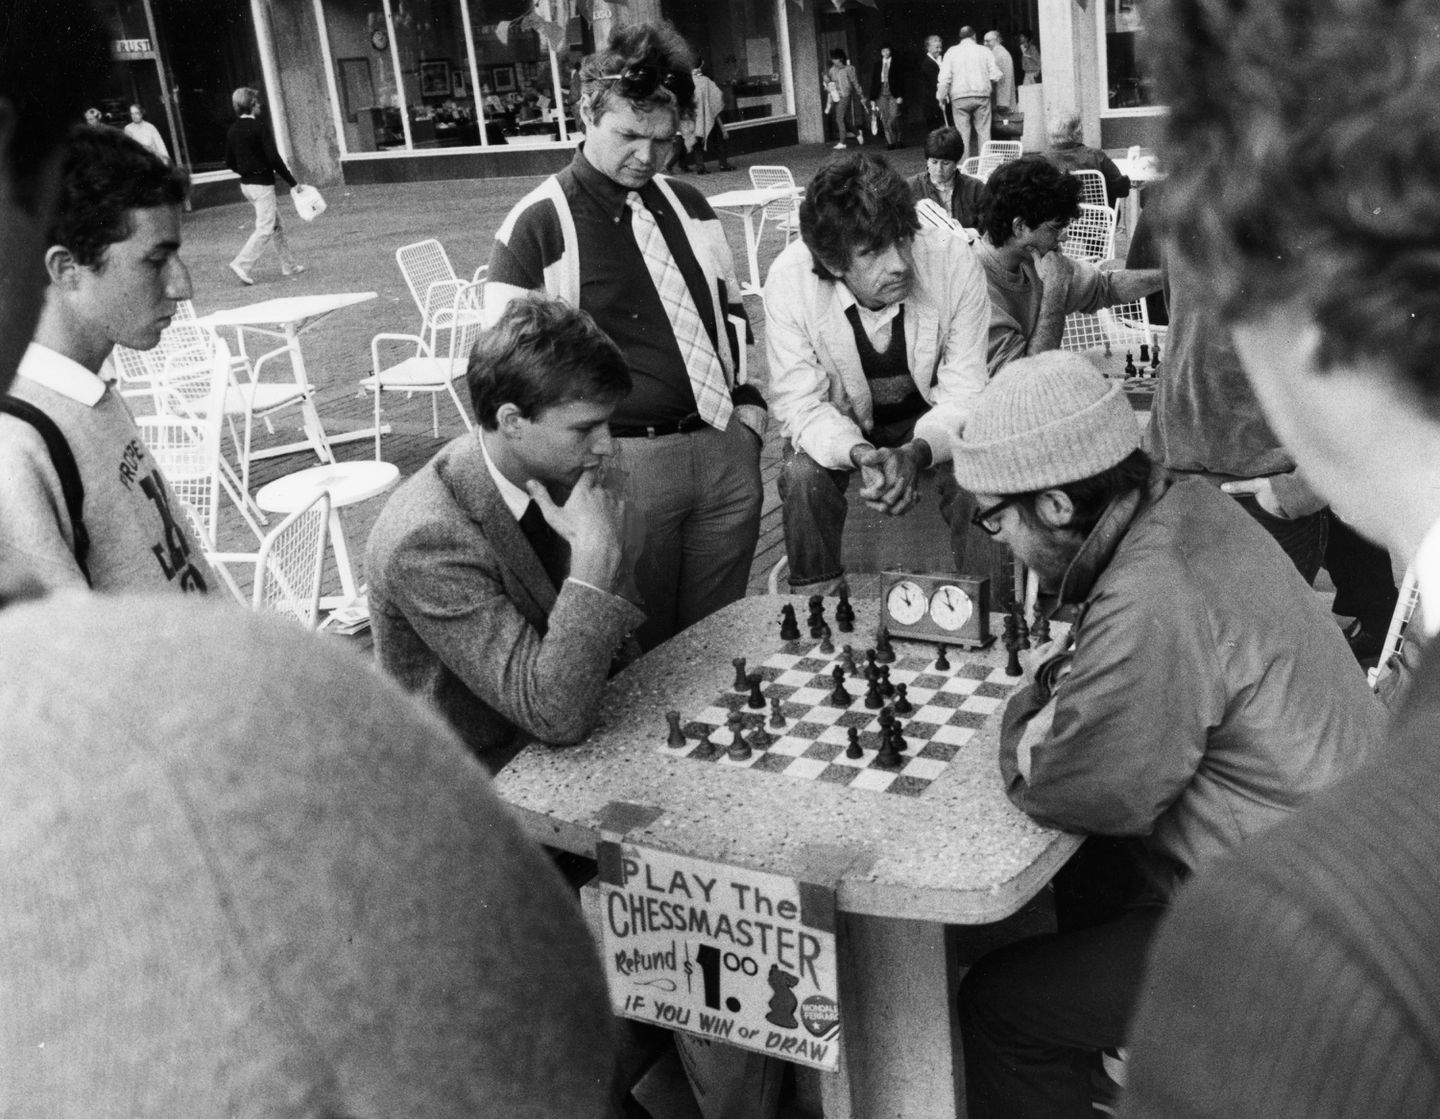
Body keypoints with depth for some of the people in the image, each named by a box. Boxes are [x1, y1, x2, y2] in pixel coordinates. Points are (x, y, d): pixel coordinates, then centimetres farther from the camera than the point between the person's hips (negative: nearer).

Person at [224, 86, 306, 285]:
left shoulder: (232, 131, 6)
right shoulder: (260, 128, -15)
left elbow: (230, 162, 9)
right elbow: (273, 158, -19)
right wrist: (292, 182, -13)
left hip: (246, 184, 8)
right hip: (262, 184, -8)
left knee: (276, 224, 16)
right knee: (265, 229, -4)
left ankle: (289, 265, 20)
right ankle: (242, 264, -11)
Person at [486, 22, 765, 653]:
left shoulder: (689, 207, 11)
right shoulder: (537, 227, -7)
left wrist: (749, 411, 9)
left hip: (725, 450, 5)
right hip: (622, 461, -5)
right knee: (640, 656, 4)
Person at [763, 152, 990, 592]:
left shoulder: (954, 261, -28)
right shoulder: (788, 280, -29)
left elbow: (966, 393, -23)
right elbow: (801, 404, -23)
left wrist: (916, 452, -43)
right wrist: (860, 454, -44)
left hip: (932, 415, 1)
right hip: (839, 418, 0)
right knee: (802, 474, -28)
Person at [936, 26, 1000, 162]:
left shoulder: (951, 52, 5)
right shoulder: (984, 51, 7)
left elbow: (945, 78, -2)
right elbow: (995, 75, 3)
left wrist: (941, 97, 5)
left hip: (959, 97, -1)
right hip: (982, 95, 1)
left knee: (963, 132, 0)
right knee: (983, 131, 3)